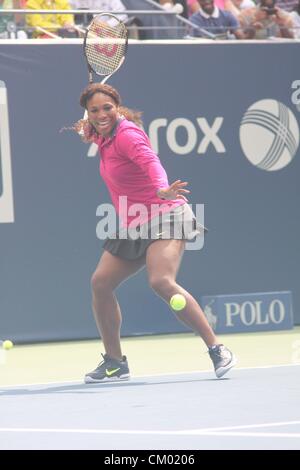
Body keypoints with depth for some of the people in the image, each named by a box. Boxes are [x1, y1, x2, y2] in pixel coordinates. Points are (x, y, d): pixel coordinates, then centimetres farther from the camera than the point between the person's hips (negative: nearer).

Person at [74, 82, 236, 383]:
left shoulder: (127, 135, -16)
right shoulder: (106, 136, 8)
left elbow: (150, 161, -37)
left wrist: (162, 190, -55)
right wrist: (89, 132, 19)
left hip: (162, 217, -9)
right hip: (131, 226, 9)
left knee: (161, 281, -28)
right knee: (100, 282, 1)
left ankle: (217, 350, -24)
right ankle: (115, 362, 13)